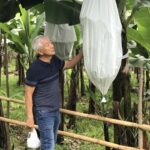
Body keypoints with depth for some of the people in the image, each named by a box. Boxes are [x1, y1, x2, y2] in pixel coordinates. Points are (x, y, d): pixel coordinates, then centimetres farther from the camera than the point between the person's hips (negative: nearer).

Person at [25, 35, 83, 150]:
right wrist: (30, 116, -17)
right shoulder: (35, 69, -22)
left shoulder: (54, 61, -1)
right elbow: (28, 94, -17)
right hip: (44, 113, -8)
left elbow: (70, 64, 19)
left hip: (56, 110, 8)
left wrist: (83, 52, 5)